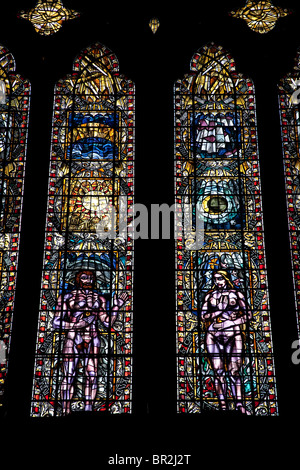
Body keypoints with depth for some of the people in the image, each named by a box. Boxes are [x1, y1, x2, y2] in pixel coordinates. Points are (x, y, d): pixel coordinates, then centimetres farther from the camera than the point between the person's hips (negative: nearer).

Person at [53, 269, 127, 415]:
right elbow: (56, 322, -3)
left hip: (92, 340, 3)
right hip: (73, 339, -3)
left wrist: (116, 306, 5)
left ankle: (88, 410, 4)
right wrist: (77, 325, -12)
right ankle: (66, 411, 1)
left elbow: (107, 323, 13)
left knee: (92, 376, -2)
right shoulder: (67, 297, 3)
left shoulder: (99, 299, 14)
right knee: (69, 375, -5)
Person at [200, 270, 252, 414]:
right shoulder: (210, 295, 15)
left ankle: (239, 405, -4)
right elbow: (203, 315, 7)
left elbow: (248, 314, 7)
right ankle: (223, 406, 1)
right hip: (214, 335, 2)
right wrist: (220, 312, -5)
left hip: (233, 335, -1)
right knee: (218, 372, -2)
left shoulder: (236, 294, 10)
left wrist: (233, 322, -7)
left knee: (234, 371, -6)